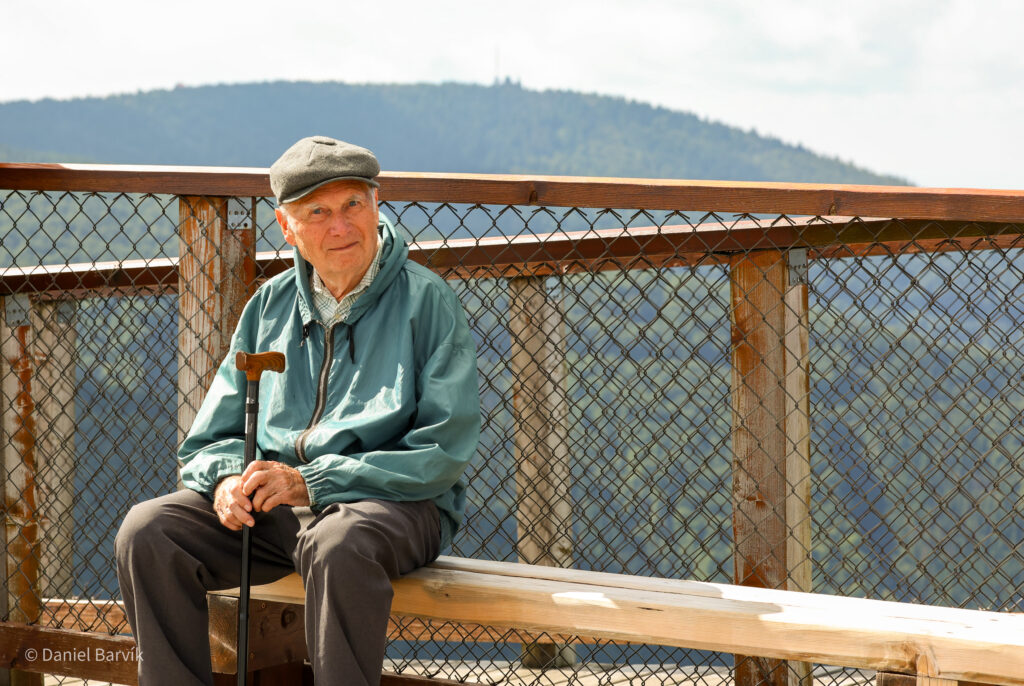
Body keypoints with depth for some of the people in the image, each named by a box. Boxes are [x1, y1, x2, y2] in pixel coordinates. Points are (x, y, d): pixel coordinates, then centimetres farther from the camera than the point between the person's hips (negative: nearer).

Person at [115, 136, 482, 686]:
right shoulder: (270, 305, 14)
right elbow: (210, 439, 18)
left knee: (337, 545, -39)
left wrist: (313, 482, -16)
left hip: (394, 502, -5)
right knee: (147, 533, -19)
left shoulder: (425, 300, -1)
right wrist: (228, 479, -8)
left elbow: (444, 451, -9)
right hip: (271, 504, 5)